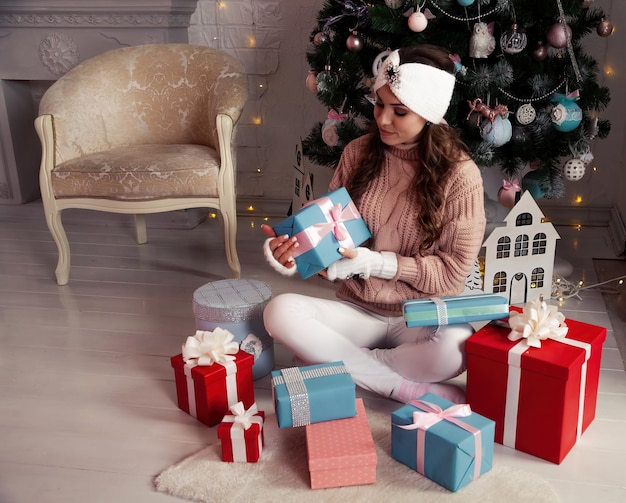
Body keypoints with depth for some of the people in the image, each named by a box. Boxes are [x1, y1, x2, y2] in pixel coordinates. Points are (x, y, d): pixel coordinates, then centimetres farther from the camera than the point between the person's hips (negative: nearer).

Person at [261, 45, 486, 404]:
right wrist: (294, 253, -16)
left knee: (457, 347, -36)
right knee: (280, 311, -24)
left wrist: (374, 262, -19)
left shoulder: (459, 174, -9)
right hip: (357, 310, 3)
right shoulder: (358, 153, 1)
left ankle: (347, 364, -11)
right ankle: (407, 388, -19)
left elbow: (453, 270, -10)